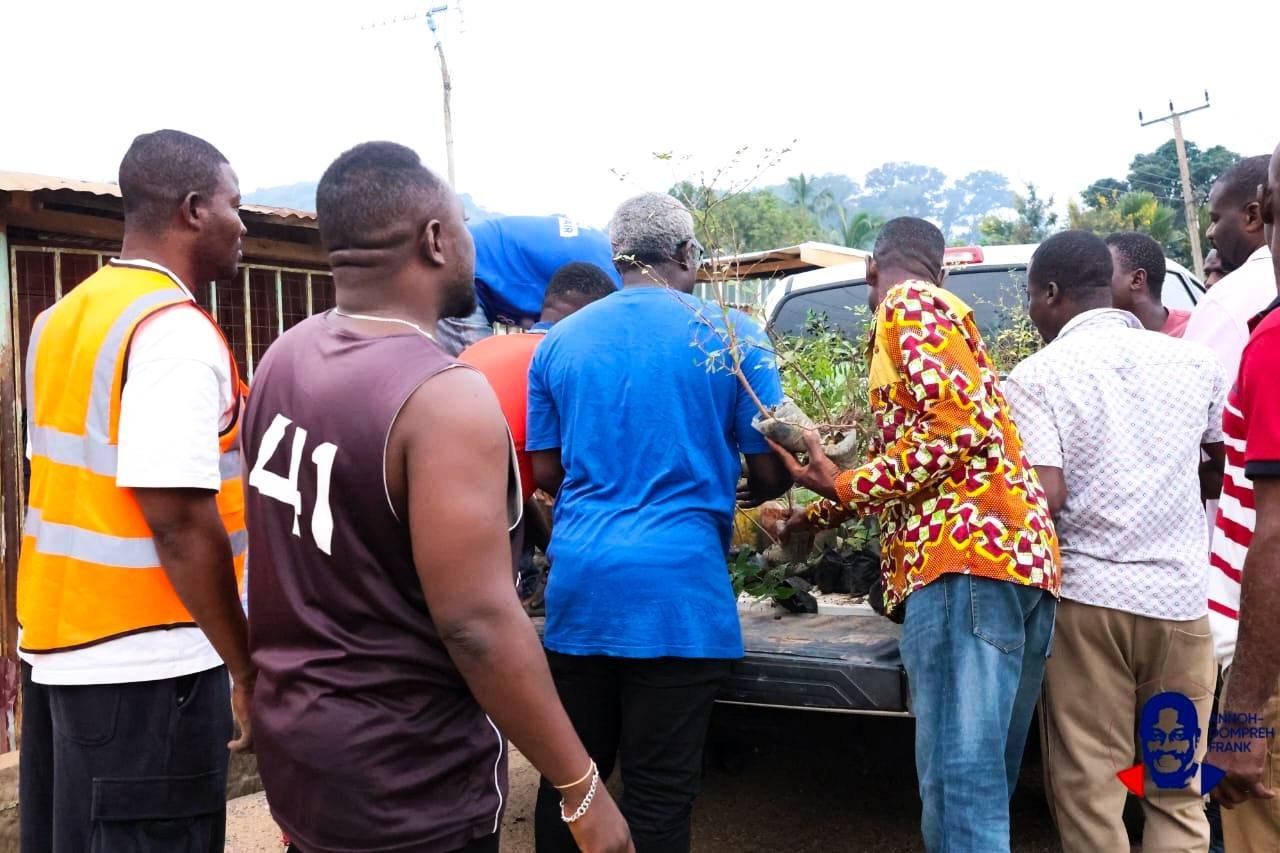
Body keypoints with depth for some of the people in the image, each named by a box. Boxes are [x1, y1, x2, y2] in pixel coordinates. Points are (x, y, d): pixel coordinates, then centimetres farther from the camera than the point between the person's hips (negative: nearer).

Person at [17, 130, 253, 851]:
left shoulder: (63, 318, 10)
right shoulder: (177, 331, -19)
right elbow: (180, 525, -23)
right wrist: (245, 667, -16)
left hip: (57, 640, 9)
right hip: (144, 664, -9)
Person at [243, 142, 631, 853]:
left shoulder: (285, 355, 1)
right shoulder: (445, 396, -25)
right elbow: (477, 624, -27)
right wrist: (582, 789, -18)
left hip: (291, 740, 8)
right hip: (404, 780, -8)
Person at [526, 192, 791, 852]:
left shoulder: (560, 340, 7)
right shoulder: (729, 334, -3)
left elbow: (546, 470, 10)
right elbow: (771, 471, 0)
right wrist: (744, 494, 22)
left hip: (579, 581, 4)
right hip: (679, 587, -3)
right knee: (658, 795, 6)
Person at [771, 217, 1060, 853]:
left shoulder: (909, 304, 3)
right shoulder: (939, 305, 32)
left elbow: (959, 428, -13)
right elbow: (906, 455, 40)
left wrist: (842, 488, -5)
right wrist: (819, 514, 50)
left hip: (966, 552, -10)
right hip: (1021, 560, 10)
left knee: (958, 787, -12)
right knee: (985, 785, 12)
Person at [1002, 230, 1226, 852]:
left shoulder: (1037, 375, -6)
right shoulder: (1194, 362, 6)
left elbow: (1045, 496, -16)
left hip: (1088, 596, -3)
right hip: (1180, 596, 4)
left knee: (1089, 792, 7)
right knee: (1178, 794, 13)